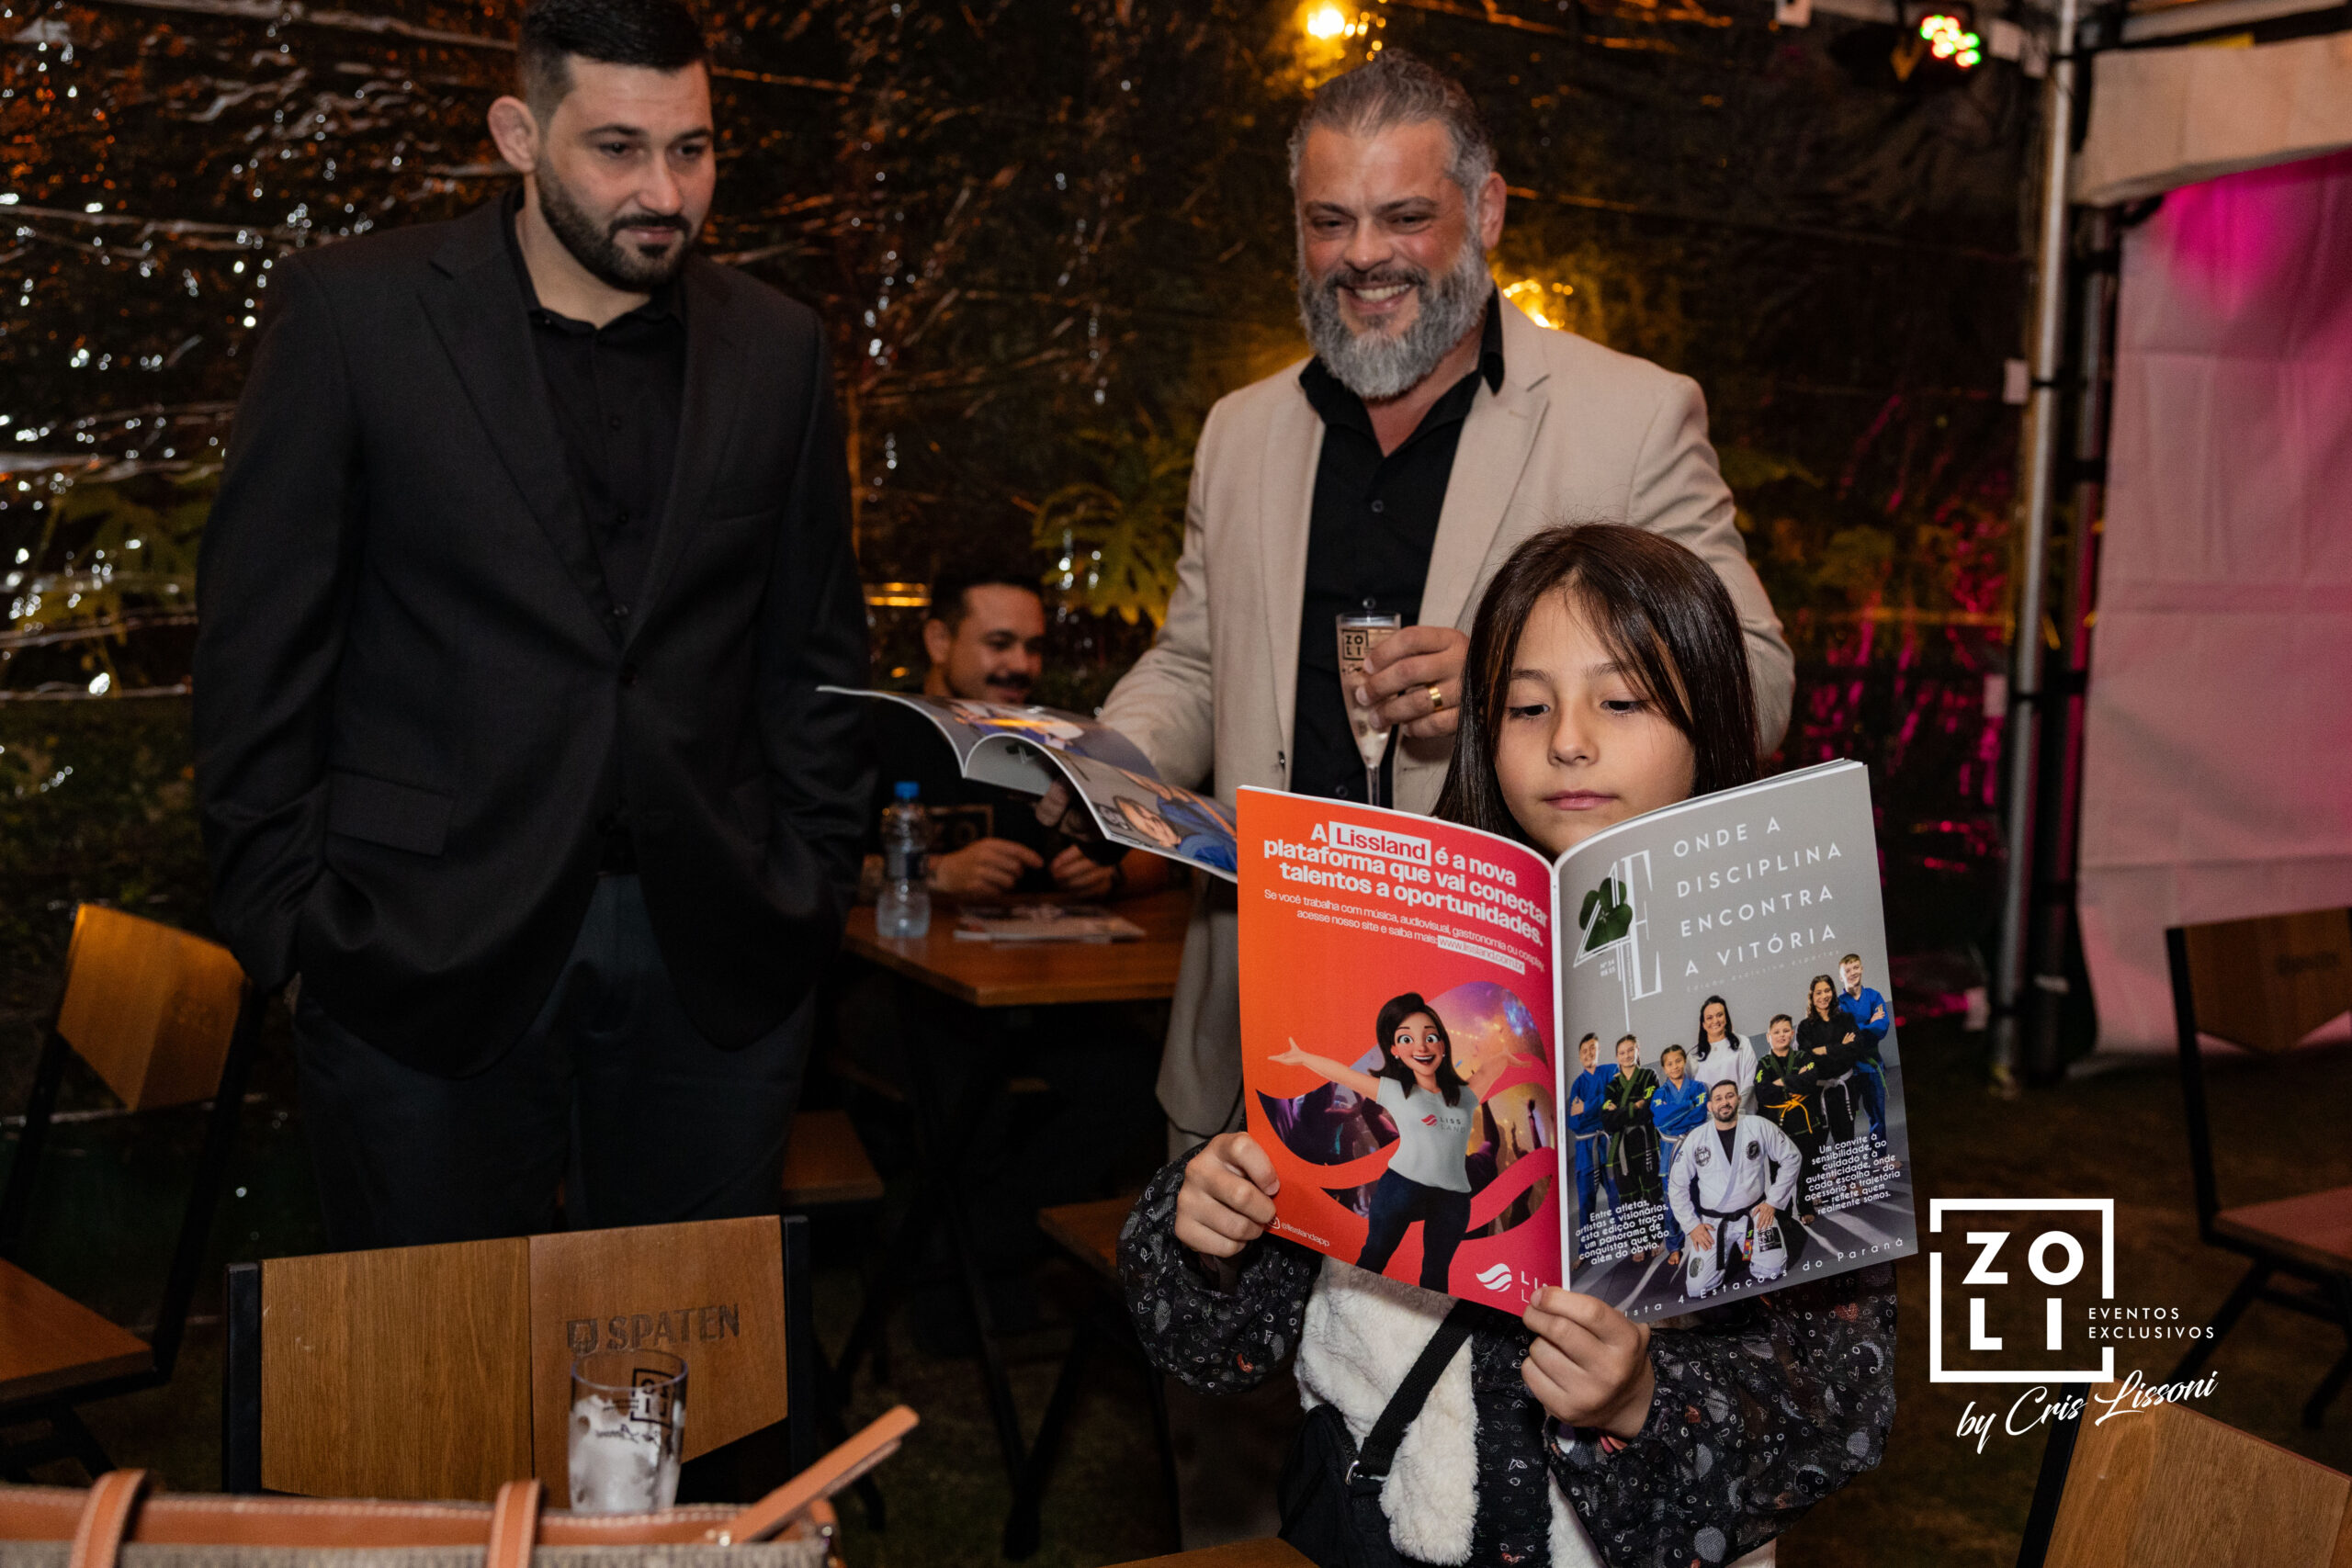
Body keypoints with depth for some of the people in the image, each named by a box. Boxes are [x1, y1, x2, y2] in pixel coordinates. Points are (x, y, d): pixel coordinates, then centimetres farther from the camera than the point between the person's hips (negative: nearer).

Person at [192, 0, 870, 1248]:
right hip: (423, 957, -2)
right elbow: (259, 642, -1)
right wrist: (282, 912, -4)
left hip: (713, 961, 3)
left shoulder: (780, 350, 7)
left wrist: (810, 886, 5)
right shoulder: (349, 312, -2)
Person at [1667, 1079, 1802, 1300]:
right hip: (1712, 1221, 0)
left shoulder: (1759, 1127, -5)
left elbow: (1790, 1158, 3)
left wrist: (1773, 1202, -1)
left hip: (1754, 1213, 0)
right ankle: (1728, 1253, 20)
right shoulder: (1696, 1139, -3)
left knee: (1771, 1272, -18)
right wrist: (1692, 1225, -3)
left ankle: (1747, 1250, 16)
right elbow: (1677, 1185, 4)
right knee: (1696, 1289, -11)